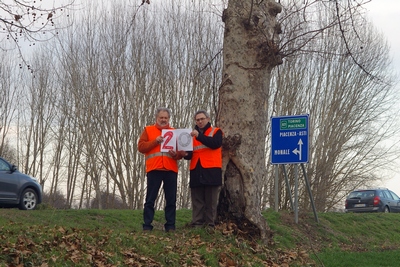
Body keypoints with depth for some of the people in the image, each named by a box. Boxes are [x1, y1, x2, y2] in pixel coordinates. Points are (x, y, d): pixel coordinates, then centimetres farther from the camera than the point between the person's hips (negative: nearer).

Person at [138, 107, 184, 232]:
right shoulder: (148, 130, 11)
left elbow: (181, 151, 12)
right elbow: (141, 147, 0)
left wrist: (176, 154, -10)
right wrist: (155, 141, -11)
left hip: (171, 170, 2)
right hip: (154, 169, -2)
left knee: (171, 199, 3)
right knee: (150, 199, -1)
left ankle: (170, 226, 7)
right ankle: (147, 225, 1)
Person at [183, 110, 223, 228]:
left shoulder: (216, 131, 6)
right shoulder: (192, 134, 19)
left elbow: (215, 143, -15)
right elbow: (190, 154, 16)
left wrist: (199, 135, -22)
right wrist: (186, 154, -8)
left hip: (211, 171, -4)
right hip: (196, 171, 4)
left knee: (211, 200, -3)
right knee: (197, 201, 3)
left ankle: (210, 224, 0)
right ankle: (196, 224, 3)